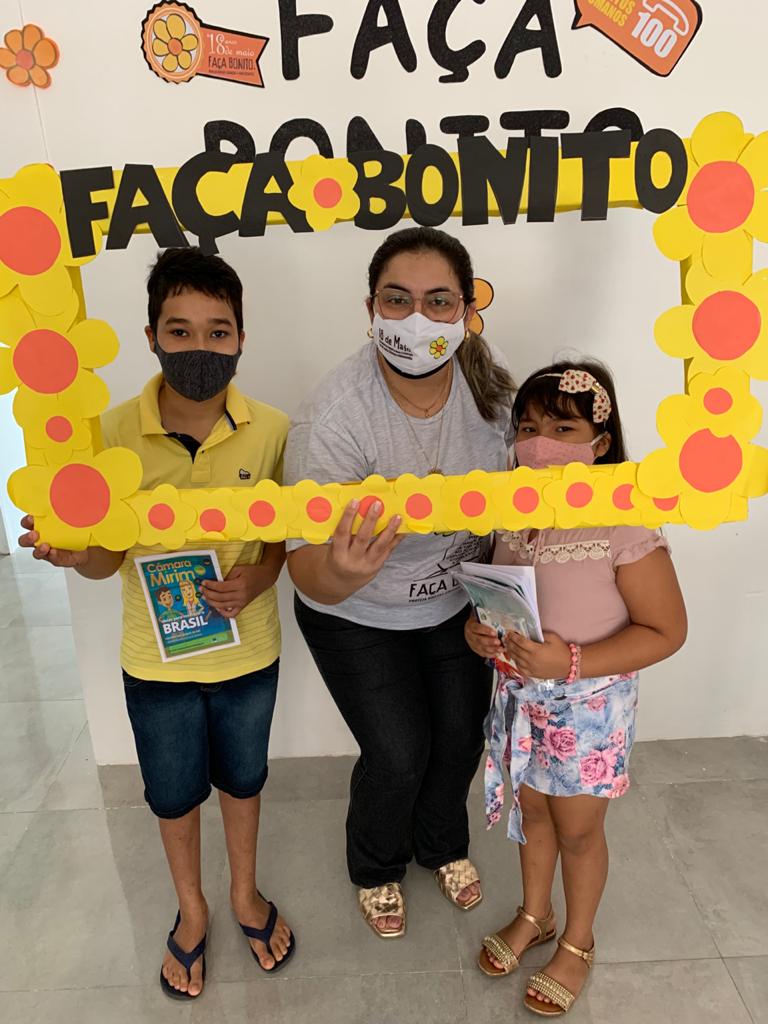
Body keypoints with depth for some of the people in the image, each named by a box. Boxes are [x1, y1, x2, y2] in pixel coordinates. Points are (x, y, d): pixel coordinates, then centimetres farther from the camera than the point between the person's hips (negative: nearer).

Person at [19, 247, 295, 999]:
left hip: (249, 654, 1)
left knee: (242, 778, 24)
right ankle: (191, 910, 52)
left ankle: (245, 893, 53)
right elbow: (110, 556, -9)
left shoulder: (271, 430, -15)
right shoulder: (113, 433, -17)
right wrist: (73, 552, -31)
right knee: (173, 793, 22)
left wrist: (257, 578, -23)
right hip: (156, 661, 0)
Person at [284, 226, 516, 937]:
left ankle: (443, 845, 52)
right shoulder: (332, 418, -34)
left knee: (461, 738, 18)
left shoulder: (489, 380, -20)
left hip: (460, 601, 4)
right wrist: (341, 570, -58)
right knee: (399, 754, 5)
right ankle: (375, 868, 42)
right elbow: (309, 575, -35)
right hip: (357, 617, -4)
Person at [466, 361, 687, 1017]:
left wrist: (573, 661, -29)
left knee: (577, 830, 17)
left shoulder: (624, 526, -24)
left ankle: (577, 944, 45)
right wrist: (480, 630, -12)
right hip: (523, 697, 5)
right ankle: (534, 917, 51)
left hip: (589, 706, -5)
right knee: (532, 811, 24)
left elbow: (665, 631, -19)